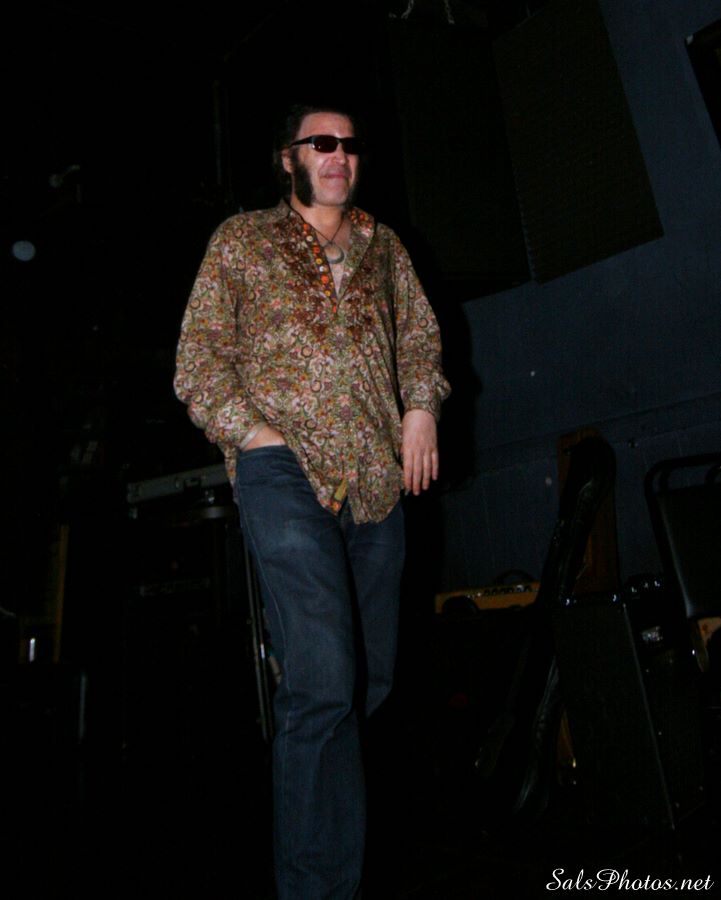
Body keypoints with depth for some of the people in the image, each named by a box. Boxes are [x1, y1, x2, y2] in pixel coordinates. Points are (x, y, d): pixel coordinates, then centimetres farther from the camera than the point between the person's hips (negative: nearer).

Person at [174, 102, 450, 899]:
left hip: (378, 477, 5)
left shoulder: (383, 247, 23)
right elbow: (198, 361, 5)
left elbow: (421, 335, 23)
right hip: (286, 474, -5)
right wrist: (258, 435, -9)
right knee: (323, 684, -15)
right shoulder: (241, 241, 12)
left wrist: (421, 407, 3)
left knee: (371, 678, 10)